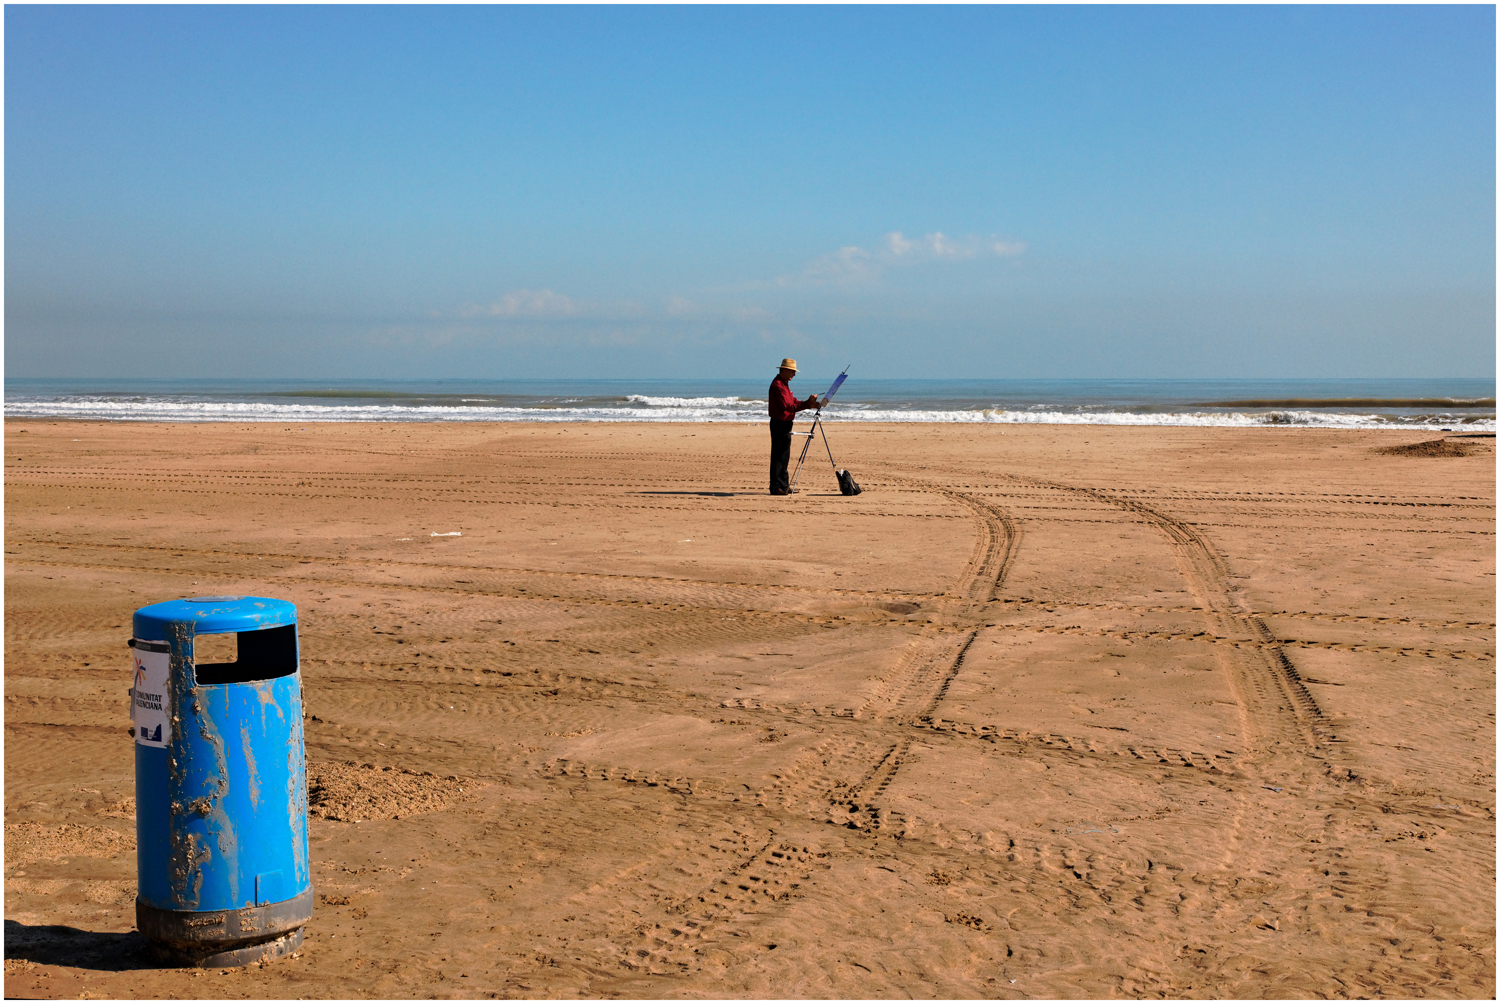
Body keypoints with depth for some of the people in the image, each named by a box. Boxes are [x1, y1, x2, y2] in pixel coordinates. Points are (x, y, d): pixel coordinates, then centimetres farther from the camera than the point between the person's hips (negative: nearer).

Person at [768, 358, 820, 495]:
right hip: (779, 423, -10)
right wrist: (807, 404, -26)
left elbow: (793, 402, 15)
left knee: (784, 456, 13)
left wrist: (808, 404, 1)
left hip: (785, 424, 10)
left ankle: (782, 485, 19)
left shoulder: (783, 384, 16)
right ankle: (776, 487, -6)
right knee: (778, 456, -7)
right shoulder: (777, 385, -17)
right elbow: (788, 407, -25)